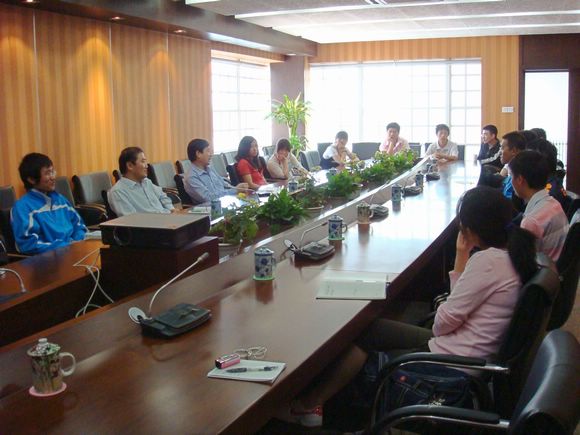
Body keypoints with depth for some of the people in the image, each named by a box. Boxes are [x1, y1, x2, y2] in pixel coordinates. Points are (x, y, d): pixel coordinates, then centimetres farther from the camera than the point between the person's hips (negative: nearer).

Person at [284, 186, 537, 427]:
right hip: (469, 356, 9)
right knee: (369, 329, 10)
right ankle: (318, 397, 17)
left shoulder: (487, 260, -24)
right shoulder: (511, 254, 5)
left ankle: (311, 402, 22)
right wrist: (462, 257, 2)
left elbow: (443, 322, -18)